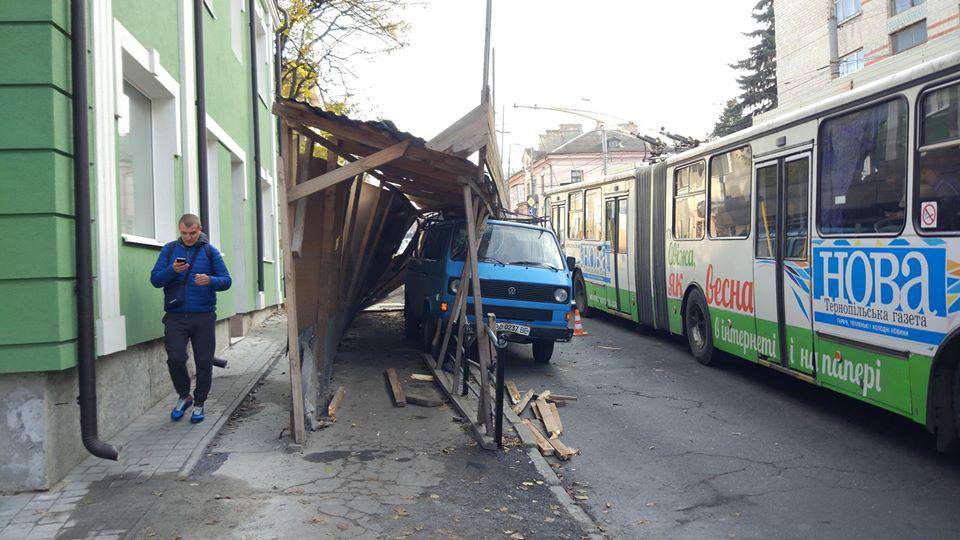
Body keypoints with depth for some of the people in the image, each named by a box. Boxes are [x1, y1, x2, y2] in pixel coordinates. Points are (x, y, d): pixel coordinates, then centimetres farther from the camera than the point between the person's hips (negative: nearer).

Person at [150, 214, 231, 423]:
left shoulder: (210, 251, 7)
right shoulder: (169, 249, 10)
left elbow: (226, 280, 4)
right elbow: (155, 279, 4)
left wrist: (210, 280, -17)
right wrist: (172, 270, -15)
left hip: (203, 317, 0)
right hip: (175, 317, 0)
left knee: (204, 362, 2)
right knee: (175, 359, -9)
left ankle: (199, 403, 19)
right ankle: (184, 396, 16)